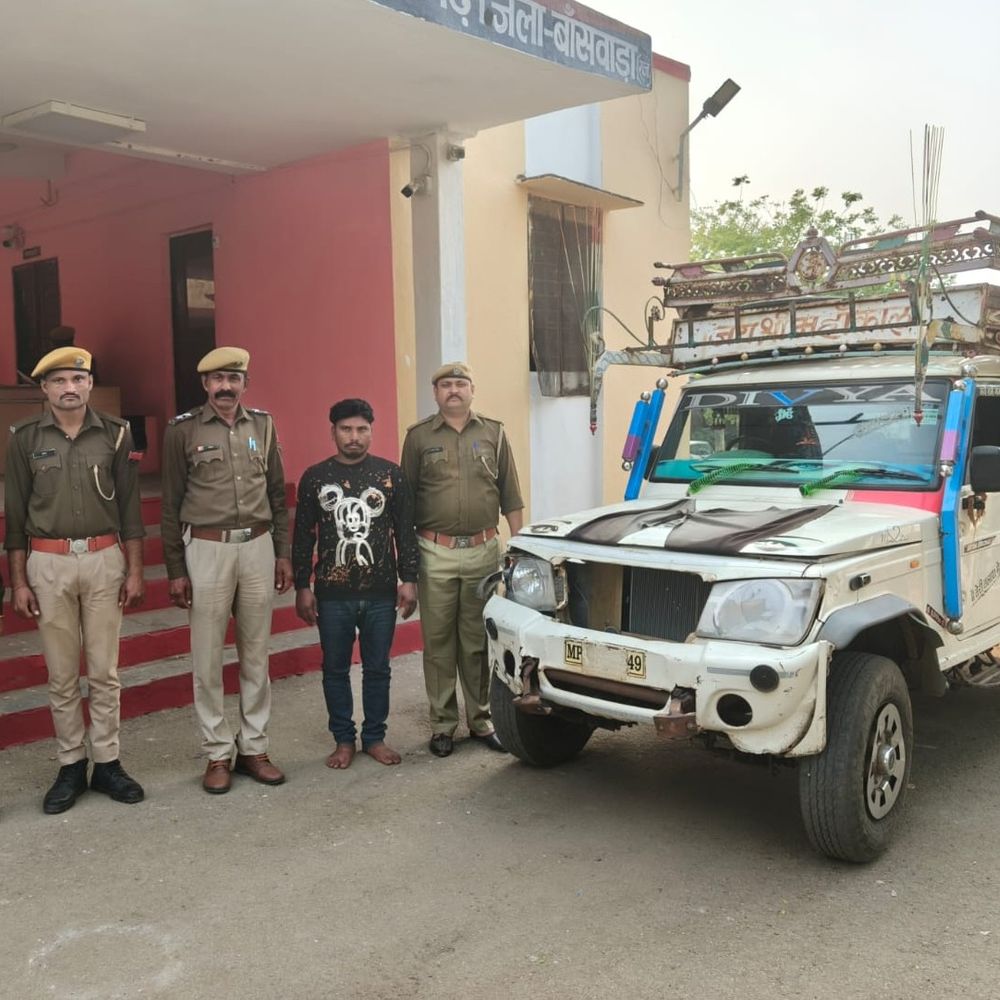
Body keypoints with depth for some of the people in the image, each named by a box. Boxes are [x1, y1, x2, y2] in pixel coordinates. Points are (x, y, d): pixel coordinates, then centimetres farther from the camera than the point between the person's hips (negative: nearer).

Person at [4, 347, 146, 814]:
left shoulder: (115, 433, 1)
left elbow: (129, 506, 4)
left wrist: (134, 570, 1)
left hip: (104, 560, 0)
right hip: (48, 564, 0)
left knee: (104, 671, 7)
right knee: (61, 675, 8)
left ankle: (106, 763, 18)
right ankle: (71, 766, 20)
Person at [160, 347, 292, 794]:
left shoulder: (263, 425, 7)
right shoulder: (183, 430, -2)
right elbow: (171, 504, 0)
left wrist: (283, 553, 9)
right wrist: (176, 570, -2)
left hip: (258, 546, 3)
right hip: (207, 549, -3)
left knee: (256, 654, 9)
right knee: (208, 658, 3)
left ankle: (253, 748, 20)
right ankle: (218, 753, 15)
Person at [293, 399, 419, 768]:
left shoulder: (391, 474, 2)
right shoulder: (315, 477, 2)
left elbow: (405, 532, 4)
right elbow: (303, 537, 4)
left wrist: (409, 580, -1)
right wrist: (302, 588, 1)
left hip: (381, 592, 0)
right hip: (332, 594, 0)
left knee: (377, 669, 9)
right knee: (335, 669, 9)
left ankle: (375, 737, 23)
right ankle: (344, 740, 23)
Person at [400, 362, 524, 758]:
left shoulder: (493, 434, 8)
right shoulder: (419, 437, 4)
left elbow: (510, 497, 9)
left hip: (483, 550, 1)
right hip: (435, 553, -1)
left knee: (478, 642, 9)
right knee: (438, 643, 5)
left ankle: (481, 720, 20)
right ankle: (443, 724, 15)